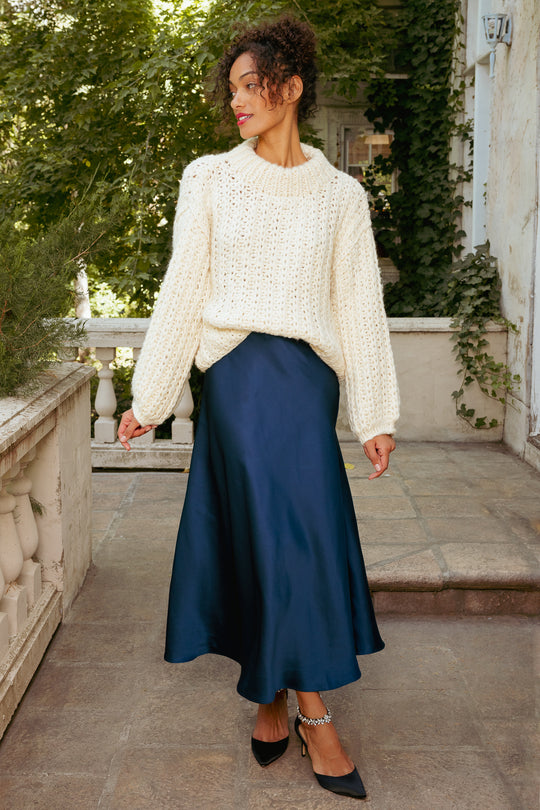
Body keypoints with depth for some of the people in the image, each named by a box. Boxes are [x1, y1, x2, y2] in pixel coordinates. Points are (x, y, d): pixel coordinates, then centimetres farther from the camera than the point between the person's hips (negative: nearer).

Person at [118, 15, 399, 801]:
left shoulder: (339, 194, 8)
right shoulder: (210, 180, 8)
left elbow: (360, 307, 6)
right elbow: (182, 293, 7)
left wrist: (377, 416, 3)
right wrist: (150, 401, 5)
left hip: (306, 375, 1)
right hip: (238, 373, -1)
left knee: (290, 533, 0)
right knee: (279, 531, -5)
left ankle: (274, 695, 18)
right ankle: (312, 711, 5)